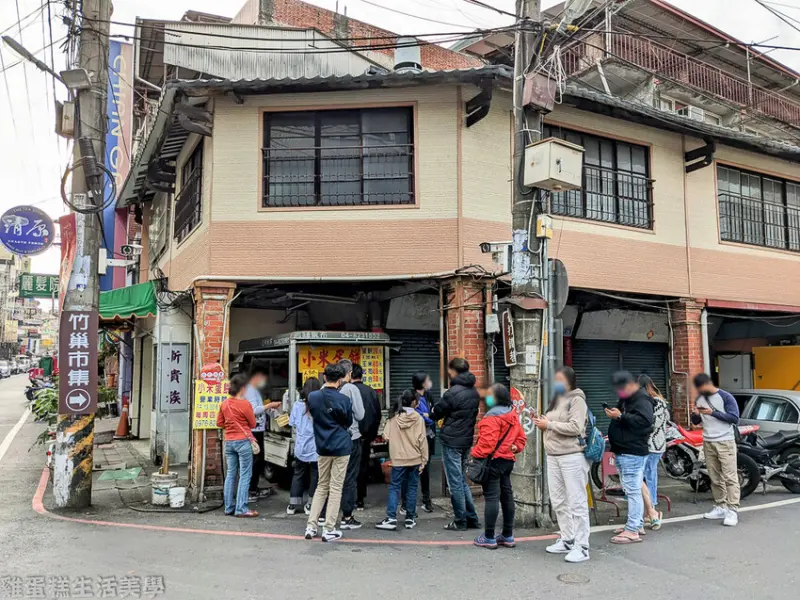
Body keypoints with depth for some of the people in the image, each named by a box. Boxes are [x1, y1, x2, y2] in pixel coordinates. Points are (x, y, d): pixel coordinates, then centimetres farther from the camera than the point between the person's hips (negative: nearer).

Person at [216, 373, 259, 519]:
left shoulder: (224, 404, 4)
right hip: (243, 441, -6)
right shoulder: (245, 404, -13)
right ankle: (241, 509, -2)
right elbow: (253, 424, -4)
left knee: (230, 474, 13)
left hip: (229, 442, 6)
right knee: (245, 475, -1)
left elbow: (219, 423, 13)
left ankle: (229, 507, 19)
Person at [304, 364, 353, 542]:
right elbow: (349, 422, 3)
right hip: (341, 447, -3)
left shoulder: (312, 397, -3)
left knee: (321, 487, 16)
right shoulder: (344, 400, -11)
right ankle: (329, 530, 6)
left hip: (322, 447, 4)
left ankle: (311, 526, 14)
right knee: (336, 489, 4)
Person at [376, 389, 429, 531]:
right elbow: (422, 440, -5)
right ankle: (410, 518, 15)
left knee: (394, 487, 6)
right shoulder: (418, 418, -6)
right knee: (411, 488, 10)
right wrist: (424, 460, 2)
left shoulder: (394, 417, -4)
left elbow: (386, 437, -6)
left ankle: (391, 518, -3)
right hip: (415, 459, 0)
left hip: (398, 459, 0)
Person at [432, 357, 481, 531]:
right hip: (467, 440, 8)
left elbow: (437, 413, -6)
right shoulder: (474, 392, 8)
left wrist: (433, 408, 15)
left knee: (455, 482, 1)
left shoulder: (453, 392, -17)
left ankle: (460, 521, 8)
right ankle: (472, 519, 20)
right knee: (462, 480, 17)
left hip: (451, 441, -8)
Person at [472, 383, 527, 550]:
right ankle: (508, 536, 22)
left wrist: (476, 455, -15)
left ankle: (489, 538, 3)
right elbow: (521, 437, 17)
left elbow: (487, 442, -24)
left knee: (492, 497, -4)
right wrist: (516, 448, 10)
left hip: (493, 461, -9)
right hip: (508, 460, 9)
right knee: (507, 496, 13)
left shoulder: (492, 417, -18)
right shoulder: (513, 415, 12)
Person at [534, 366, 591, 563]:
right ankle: (567, 540, 24)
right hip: (553, 456, 9)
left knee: (576, 502, -5)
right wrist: (541, 423, 4)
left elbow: (575, 427, -19)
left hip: (572, 456, -9)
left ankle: (582, 547, -2)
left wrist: (549, 424, -15)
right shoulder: (555, 400, 18)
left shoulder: (576, 399, -7)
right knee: (558, 502, 13)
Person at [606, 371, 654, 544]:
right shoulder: (625, 400, 19)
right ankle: (637, 524, 25)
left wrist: (620, 416, -25)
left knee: (633, 491, -9)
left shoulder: (642, 400, -11)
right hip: (623, 452, 10)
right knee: (633, 490, 16)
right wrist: (613, 415, 13)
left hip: (633, 453, -10)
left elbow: (644, 420, -27)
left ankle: (632, 531, -8)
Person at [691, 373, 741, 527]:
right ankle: (720, 507, 13)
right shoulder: (699, 399, 10)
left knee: (730, 477, -8)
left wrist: (713, 413, -21)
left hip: (725, 442, -6)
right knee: (715, 478, 7)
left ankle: (732, 510, -9)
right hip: (708, 443, 6)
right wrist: (695, 414, -7)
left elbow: (735, 418, -13)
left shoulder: (725, 397, -6)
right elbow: (696, 422, 17)